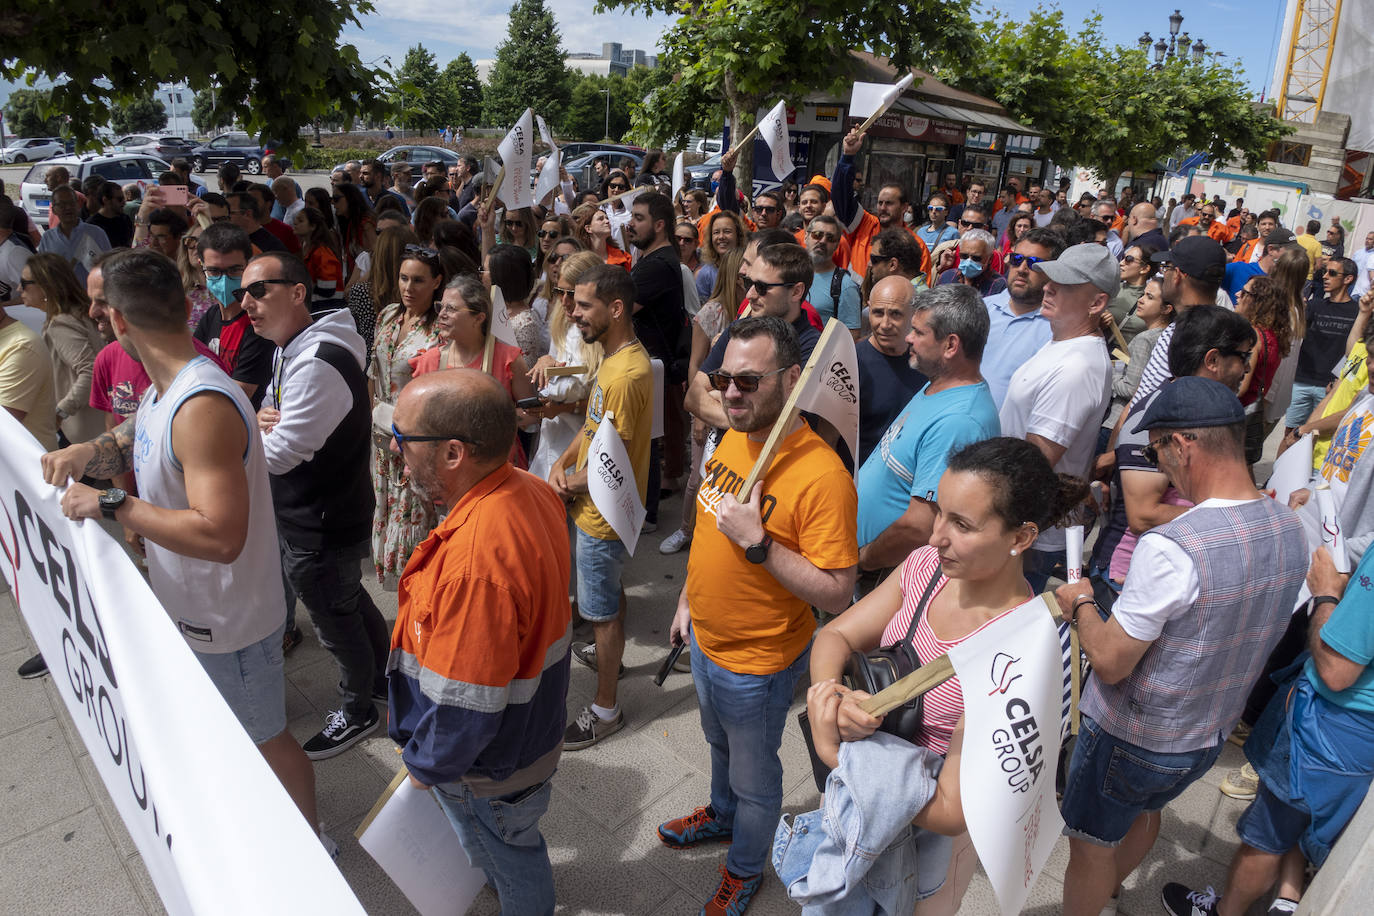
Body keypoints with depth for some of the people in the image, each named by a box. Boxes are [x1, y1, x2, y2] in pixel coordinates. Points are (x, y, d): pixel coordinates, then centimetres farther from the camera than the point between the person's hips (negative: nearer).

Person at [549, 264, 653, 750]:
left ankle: (605, 709, 20)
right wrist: (561, 465, -3)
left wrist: (572, 483, -9)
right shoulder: (614, 357, 5)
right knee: (610, 590, 29)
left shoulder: (627, 374, -29)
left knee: (603, 610, 4)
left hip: (604, 514, -10)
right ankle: (607, 652, 52)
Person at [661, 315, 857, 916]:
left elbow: (836, 595, -28)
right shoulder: (732, 439, -4)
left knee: (753, 776, 19)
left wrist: (757, 541, -35)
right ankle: (721, 816, 60)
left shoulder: (821, 475, -30)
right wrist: (688, 600, 15)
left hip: (756, 663, -7)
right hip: (706, 640, 7)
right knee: (719, 744, 32)